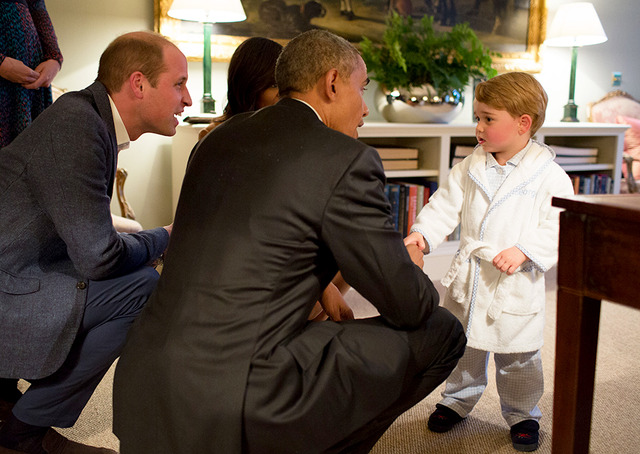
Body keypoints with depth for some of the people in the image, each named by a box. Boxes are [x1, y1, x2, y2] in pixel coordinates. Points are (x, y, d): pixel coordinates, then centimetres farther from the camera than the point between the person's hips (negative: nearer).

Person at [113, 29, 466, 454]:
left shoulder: (220, 138, 12)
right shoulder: (347, 160, -9)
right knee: (442, 332, 5)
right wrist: (413, 268, 19)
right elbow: (409, 305, -3)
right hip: (235, 413, -8)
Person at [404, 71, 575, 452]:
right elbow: (447, 204, 3)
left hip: (516, 286, -4)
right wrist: (422, 233, -13)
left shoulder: (549, 176, -11)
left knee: (518, 357, 11)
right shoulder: (471, 167, 2)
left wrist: (524, 251, -26)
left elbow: (559, 228, -13)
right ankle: (458, 400, 40)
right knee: (462, 347, 18)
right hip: (468, 278, 4)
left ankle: (522, 414, 34)